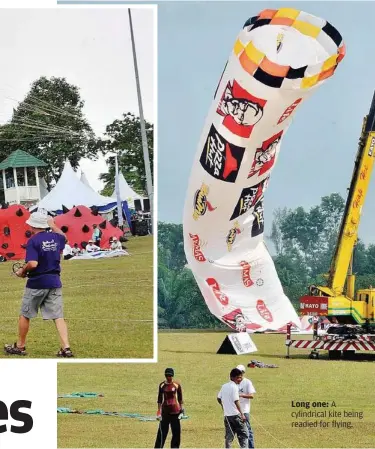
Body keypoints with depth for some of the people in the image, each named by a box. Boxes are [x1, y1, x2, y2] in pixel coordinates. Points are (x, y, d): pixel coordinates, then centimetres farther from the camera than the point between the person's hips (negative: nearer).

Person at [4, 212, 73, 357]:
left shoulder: (33, 241, -14)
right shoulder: (55, 237, 4)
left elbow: (33, 263, -24)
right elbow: (63, 237, 30)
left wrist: (22, 271, -6)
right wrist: (53, 226, 40)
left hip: (37, 283, -5)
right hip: (55, 282, 5)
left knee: (25, 315, 12)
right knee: (58, 316, 1)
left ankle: (20, 346, 21)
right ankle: (66, 348, -10)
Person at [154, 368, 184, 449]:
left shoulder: (177, 385, 0)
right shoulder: (162, 385, 2)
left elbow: (180, 398, 6)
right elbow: (160, 399, 7)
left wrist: (182, 409, 1)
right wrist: (159, 411, 2)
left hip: (175, 411, 0)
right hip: (165, 411, 0)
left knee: (176, 431, 3)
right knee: (162, 431, -2)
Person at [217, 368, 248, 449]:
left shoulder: (224, 386, 10)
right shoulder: (234, 387, -12)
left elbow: (219, 398, 17)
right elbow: (236, 402, -17)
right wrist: (242, 414, -17)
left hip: (226, 415, 7)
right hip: (235, 414, -7)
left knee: (229, 436, 9)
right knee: (244, 434, 1)